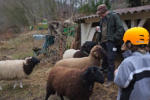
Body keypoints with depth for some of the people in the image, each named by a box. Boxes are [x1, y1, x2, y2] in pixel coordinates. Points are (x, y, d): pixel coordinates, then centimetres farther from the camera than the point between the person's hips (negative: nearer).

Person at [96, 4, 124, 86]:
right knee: (104, 59, 13)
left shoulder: (114, 16, -6)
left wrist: (114, 39, -13)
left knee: (110, 61, -6)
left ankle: (110, 79, 1)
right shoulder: (102, 19, 17)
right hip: (103, 42, 7)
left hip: (110, 42, -7)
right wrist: (99, 40, 14)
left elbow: (120, 29, -11)